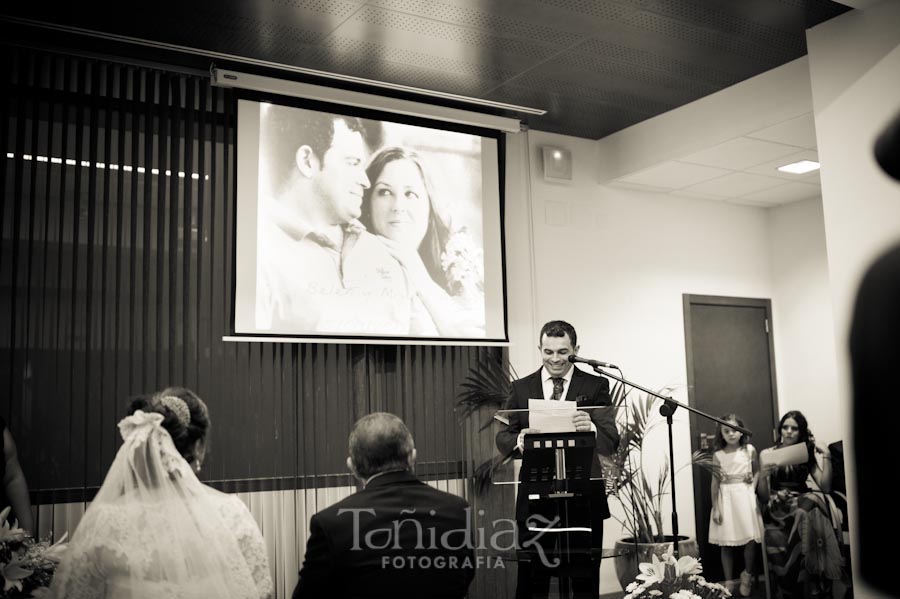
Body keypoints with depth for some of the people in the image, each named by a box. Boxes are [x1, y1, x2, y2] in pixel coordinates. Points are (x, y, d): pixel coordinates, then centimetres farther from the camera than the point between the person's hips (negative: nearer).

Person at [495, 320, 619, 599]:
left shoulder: (596, 386, 0)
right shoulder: (521, 388, 6)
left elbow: (611, 441, -10)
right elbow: (502, 438, 2)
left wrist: (590, 428, -33)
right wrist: (518, 440, -22)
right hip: (535, 500, 1)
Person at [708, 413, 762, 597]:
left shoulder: (749, 450, 3)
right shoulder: (718, 455, 0)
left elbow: (757, 470, 18)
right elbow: (715, 483, 1)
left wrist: (753, 484, 0)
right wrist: (715, 508, -2)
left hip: (745, 495, 1)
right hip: (726, 498, 0)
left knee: (751, 539, -6)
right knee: (726, 543, 2)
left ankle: (747, 575, 20)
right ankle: (728, 583, 14)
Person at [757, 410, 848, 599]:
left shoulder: (807, 453, 12)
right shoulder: (767, 454, 6)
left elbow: (825, 487, 3)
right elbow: (763, 496, 2)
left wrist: (826, 458, -4)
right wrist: (763, 476, -17)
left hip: (804, 501, 2)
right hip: (778, 506, -2)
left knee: (810, 514, -35)